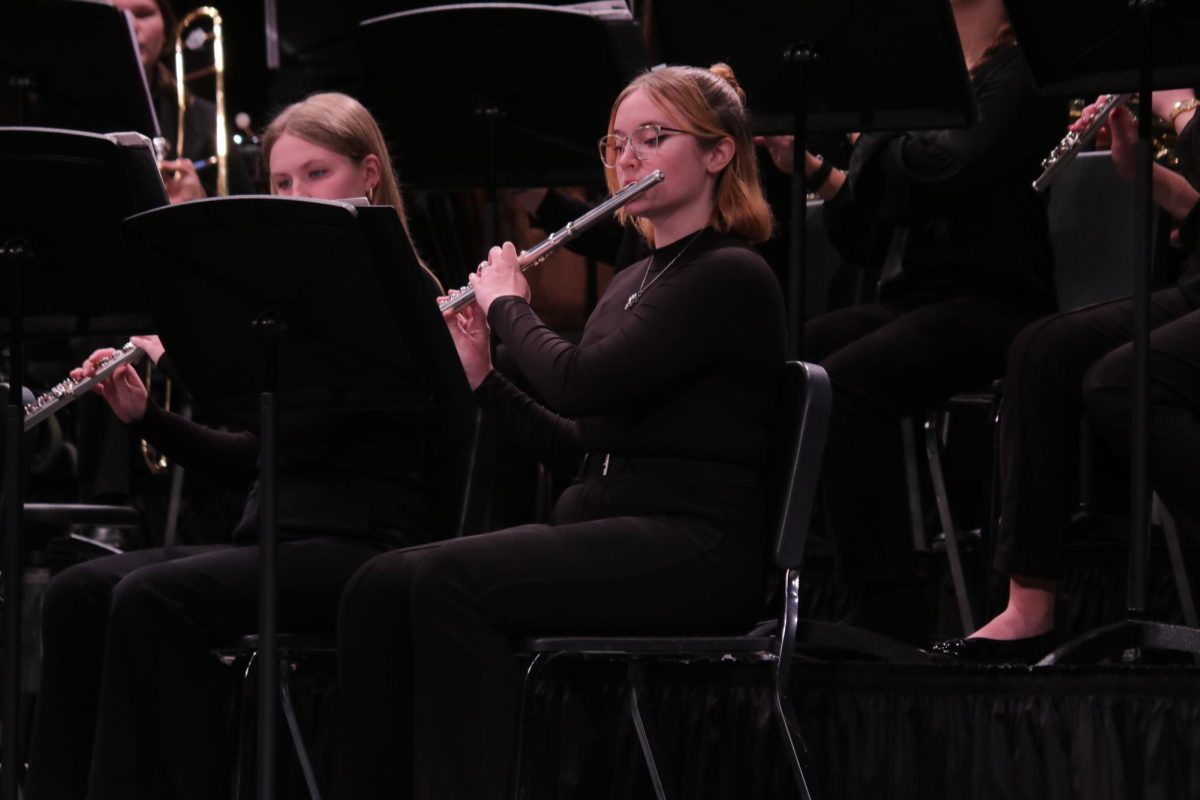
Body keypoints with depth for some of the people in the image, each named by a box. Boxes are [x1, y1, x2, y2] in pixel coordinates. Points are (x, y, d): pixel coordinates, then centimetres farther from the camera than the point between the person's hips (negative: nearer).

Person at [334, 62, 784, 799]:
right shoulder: (634, 283, 22)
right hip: (601, 529, 9)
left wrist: (509, 304, 0)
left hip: (694, 550, -9)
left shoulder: (731, 277, -7)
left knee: (453, 582, -30)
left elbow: (581, 381, -18)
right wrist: (482, 377, 10)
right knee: (382, 587, -14)